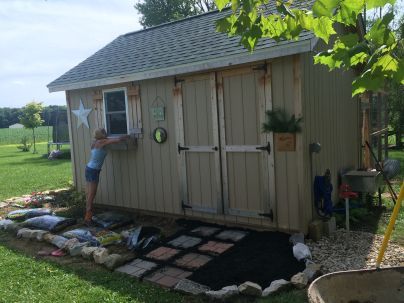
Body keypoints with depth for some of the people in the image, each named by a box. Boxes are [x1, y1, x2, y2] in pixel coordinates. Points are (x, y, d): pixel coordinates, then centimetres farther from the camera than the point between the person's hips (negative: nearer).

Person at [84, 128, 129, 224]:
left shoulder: (95, 142, 12)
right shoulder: (102, 142, -10)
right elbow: (118, 140, -12)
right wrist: (128, 136, 3)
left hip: (89, 168, 8)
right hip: (93, 170, -8)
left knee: (88, 194, 10)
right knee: (91, 195, -5)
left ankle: (88, 214, 14)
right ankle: (88, 217, -2)